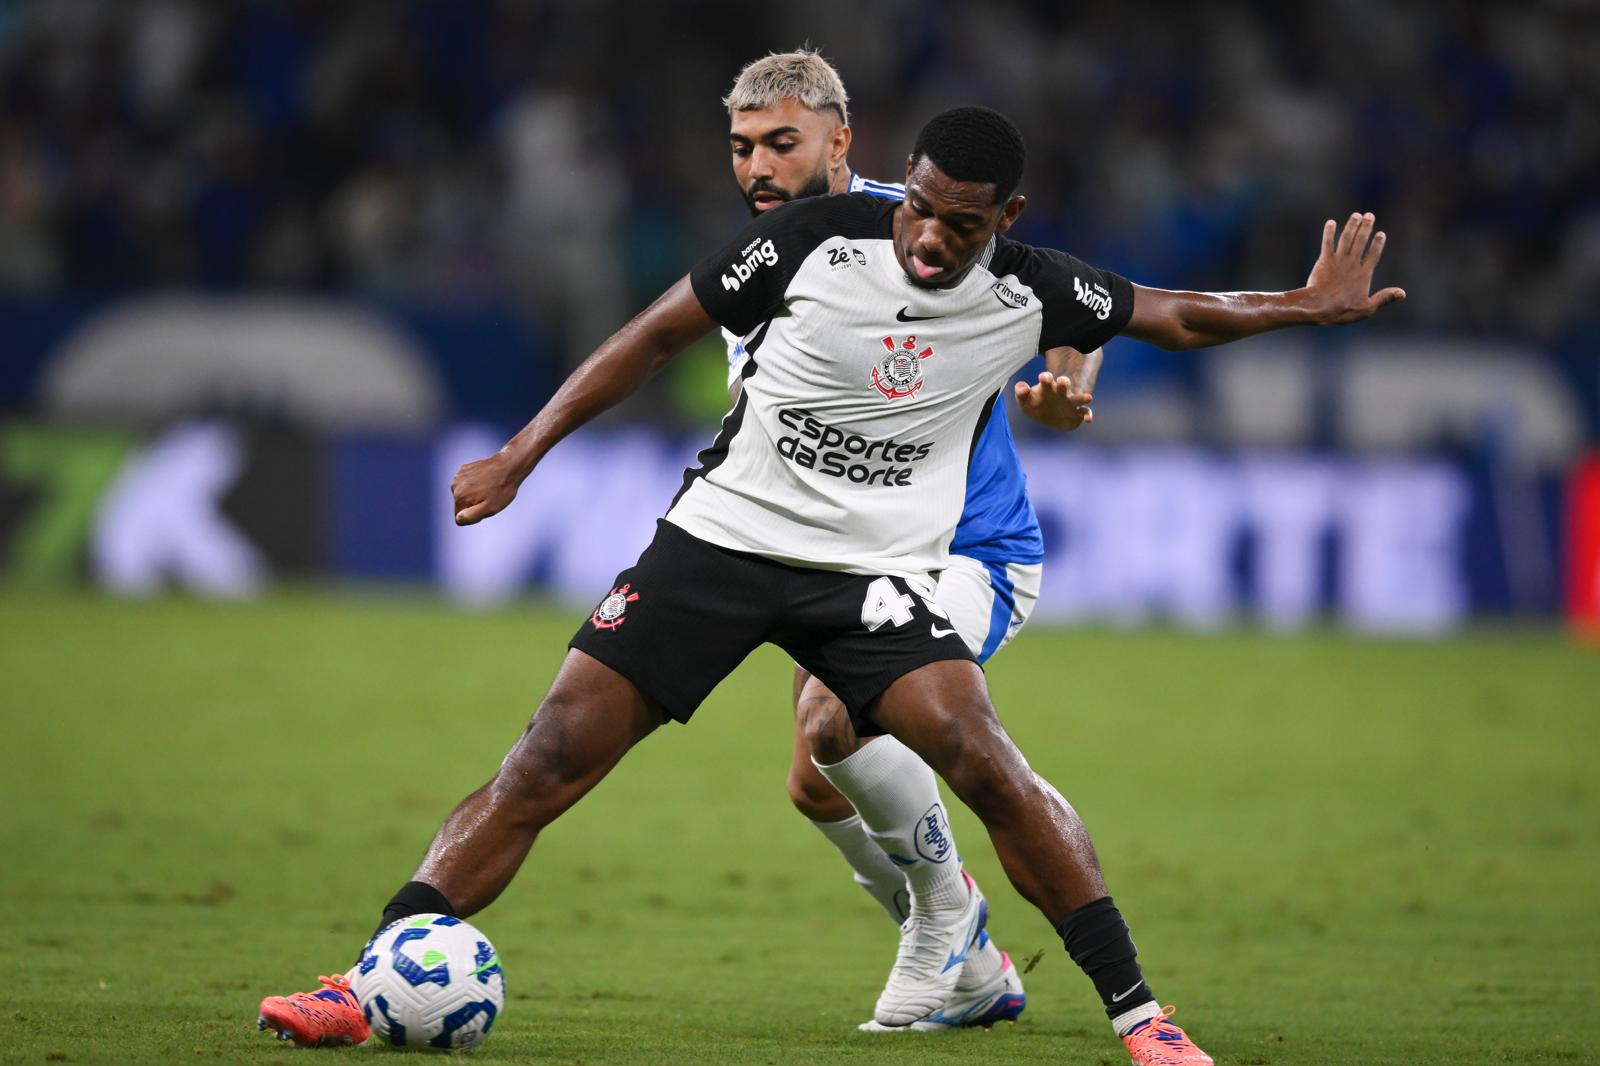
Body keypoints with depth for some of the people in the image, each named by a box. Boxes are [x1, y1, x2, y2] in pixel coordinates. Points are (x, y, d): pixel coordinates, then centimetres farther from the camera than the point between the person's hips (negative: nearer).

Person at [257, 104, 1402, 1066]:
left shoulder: (1031, 292, -4)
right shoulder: (817, 239, -9)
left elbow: (1177, 316, 16)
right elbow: (660, 335, 1)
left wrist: (1309, 306, 5)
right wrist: (520, 457, 0)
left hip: (874, 576, 0)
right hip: (718, 537, 0)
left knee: (983, 761, -23)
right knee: (547, 761, -10)